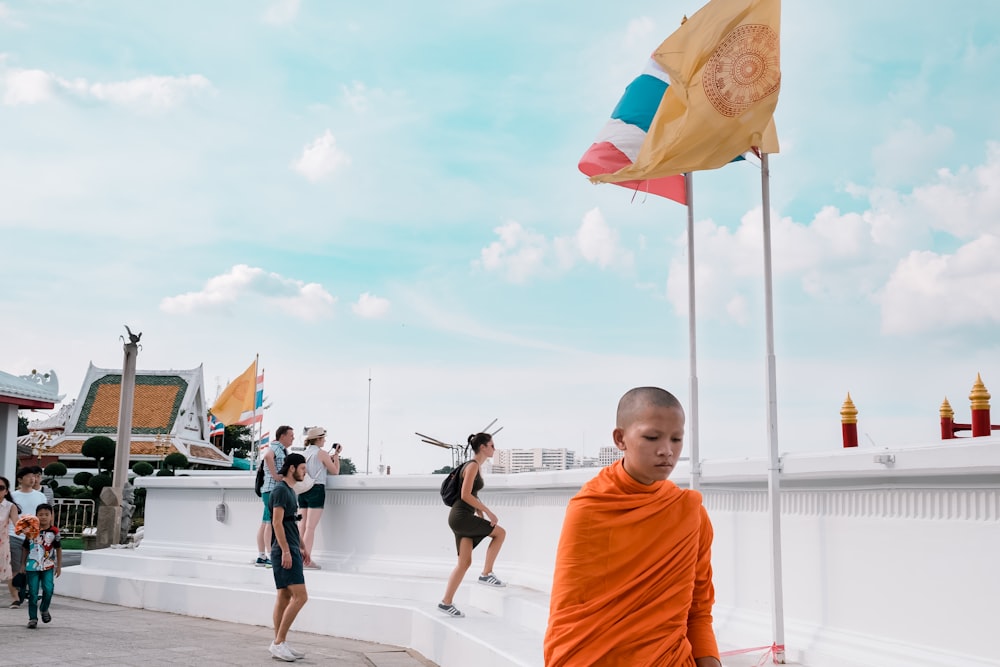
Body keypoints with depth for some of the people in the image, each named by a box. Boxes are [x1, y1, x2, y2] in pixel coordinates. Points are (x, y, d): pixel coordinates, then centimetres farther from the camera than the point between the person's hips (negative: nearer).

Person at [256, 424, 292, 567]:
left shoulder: (283, 450, 22)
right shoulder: (276, 447, -10)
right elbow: (268, 456, -31)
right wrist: (276, 476, -27)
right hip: (273, 489, -10)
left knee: (265, 523, 9)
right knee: (272, 523, -12)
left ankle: (261, 557, 11)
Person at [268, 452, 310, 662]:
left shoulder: (289, 490, 18)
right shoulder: (280, 490, -12)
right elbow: (277, 522, -18)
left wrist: (302, 547, 25)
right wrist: (286, 550, -22)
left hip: (291, 550, 10)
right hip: (285, 551, -10)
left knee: (285, 597, 10)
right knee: (300, 596, -13)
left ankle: (279, 644, 13)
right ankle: (279, 642, -9)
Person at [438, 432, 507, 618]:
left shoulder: (476, 466, 18)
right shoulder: (472, 465, -11)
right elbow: (465, 495, -19)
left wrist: (482, 517, 20)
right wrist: (488, 512, -16)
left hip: (462, 518, 9)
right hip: (461, 516, -9)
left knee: (465, 562, 7)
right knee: (500, 532, -2)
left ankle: (446, 602, 8)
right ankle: (486, 573, 2)